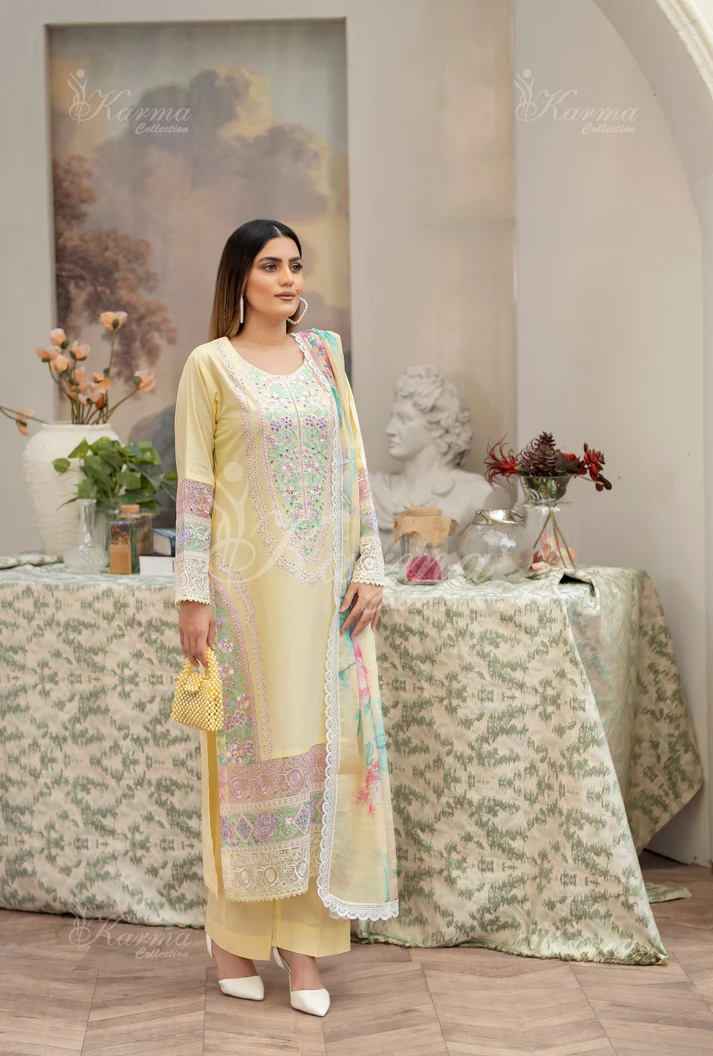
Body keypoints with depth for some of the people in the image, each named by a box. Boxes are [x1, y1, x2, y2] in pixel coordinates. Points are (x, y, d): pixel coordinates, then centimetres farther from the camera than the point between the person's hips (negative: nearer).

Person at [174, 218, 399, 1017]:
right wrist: (193, 594, -9)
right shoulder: (210, 365, -1)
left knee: (325, 744, 3)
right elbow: (194, 485, -4)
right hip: (248, 581, -4)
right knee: (248, 745, 1)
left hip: (324, 583, 4)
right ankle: (233, 932, 16)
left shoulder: (324, 357, 11)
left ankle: (303, 936, 12)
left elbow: (353, 468, 11)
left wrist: (369, 567, 4)